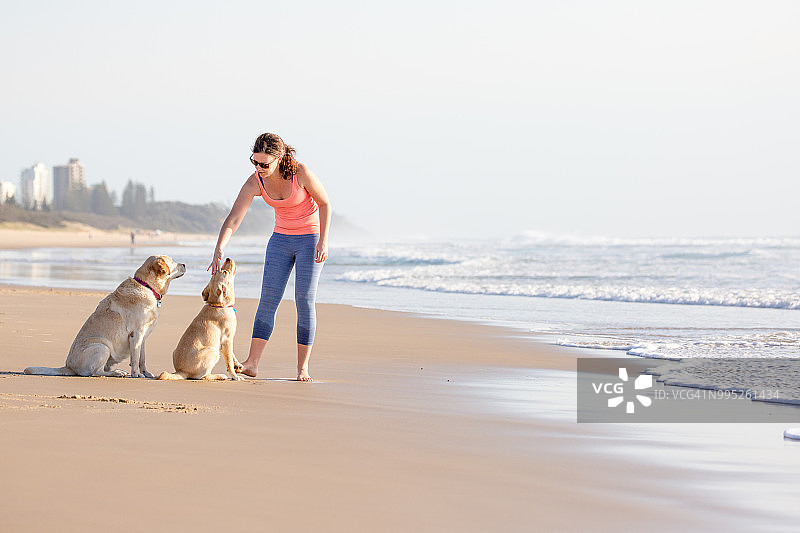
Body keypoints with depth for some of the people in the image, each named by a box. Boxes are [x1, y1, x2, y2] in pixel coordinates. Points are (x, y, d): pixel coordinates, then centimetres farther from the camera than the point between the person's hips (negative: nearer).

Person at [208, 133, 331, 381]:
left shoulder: (301, 173, -24)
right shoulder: (255, 183, -13)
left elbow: (325, 203, -11)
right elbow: (233, 220, -15)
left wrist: (323, 241, -18)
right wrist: (219, 251, -29)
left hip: (310, 239, -4)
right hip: (281, 239, 4)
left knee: (305, 301, -8)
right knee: (268, 298, -5)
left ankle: (302, 368, -2)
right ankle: (252, 363, -8)